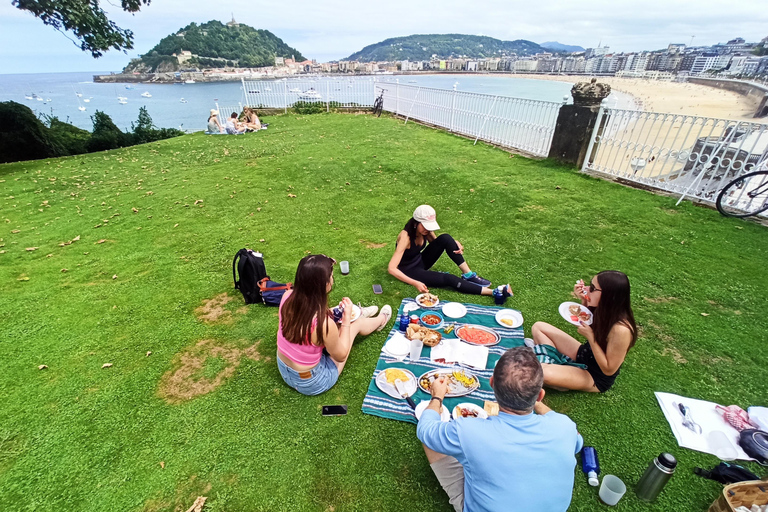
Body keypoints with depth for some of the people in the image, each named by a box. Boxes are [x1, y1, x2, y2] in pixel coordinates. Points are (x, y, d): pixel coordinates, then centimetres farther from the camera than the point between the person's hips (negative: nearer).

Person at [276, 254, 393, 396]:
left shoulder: (287, 296, -20)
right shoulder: (324, 323, -37)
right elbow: (340, 356, -16)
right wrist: (347, 318, -13)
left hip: (283, 369, 5)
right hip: (311, 384, -5)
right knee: (355, 324, 9)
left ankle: (358, 314, 54)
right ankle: (381, 320, 44)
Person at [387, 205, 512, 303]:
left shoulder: (425, 229, -11)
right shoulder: (406, 237, -31)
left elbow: (436, 243, 9)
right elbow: (391, 268, -35)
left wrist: (454, 244, -13)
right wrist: (415, 283, -44)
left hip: (421, 261, 7)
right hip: (409, 270, -7)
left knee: (445, 238, -17)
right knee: (449, 279, -25)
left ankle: (468, 275, -13)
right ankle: (494, 292, -20)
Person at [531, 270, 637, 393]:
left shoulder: (621, 330, -34)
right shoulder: (604, 309, -13)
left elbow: (608, 370, -24)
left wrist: (590, 336, -29)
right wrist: (584, 301, -9)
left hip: (596, 377, -8)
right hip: (584, 354, 8)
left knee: (542, 373, -33)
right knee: (538, 327, 4)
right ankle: (554, 364, -1)